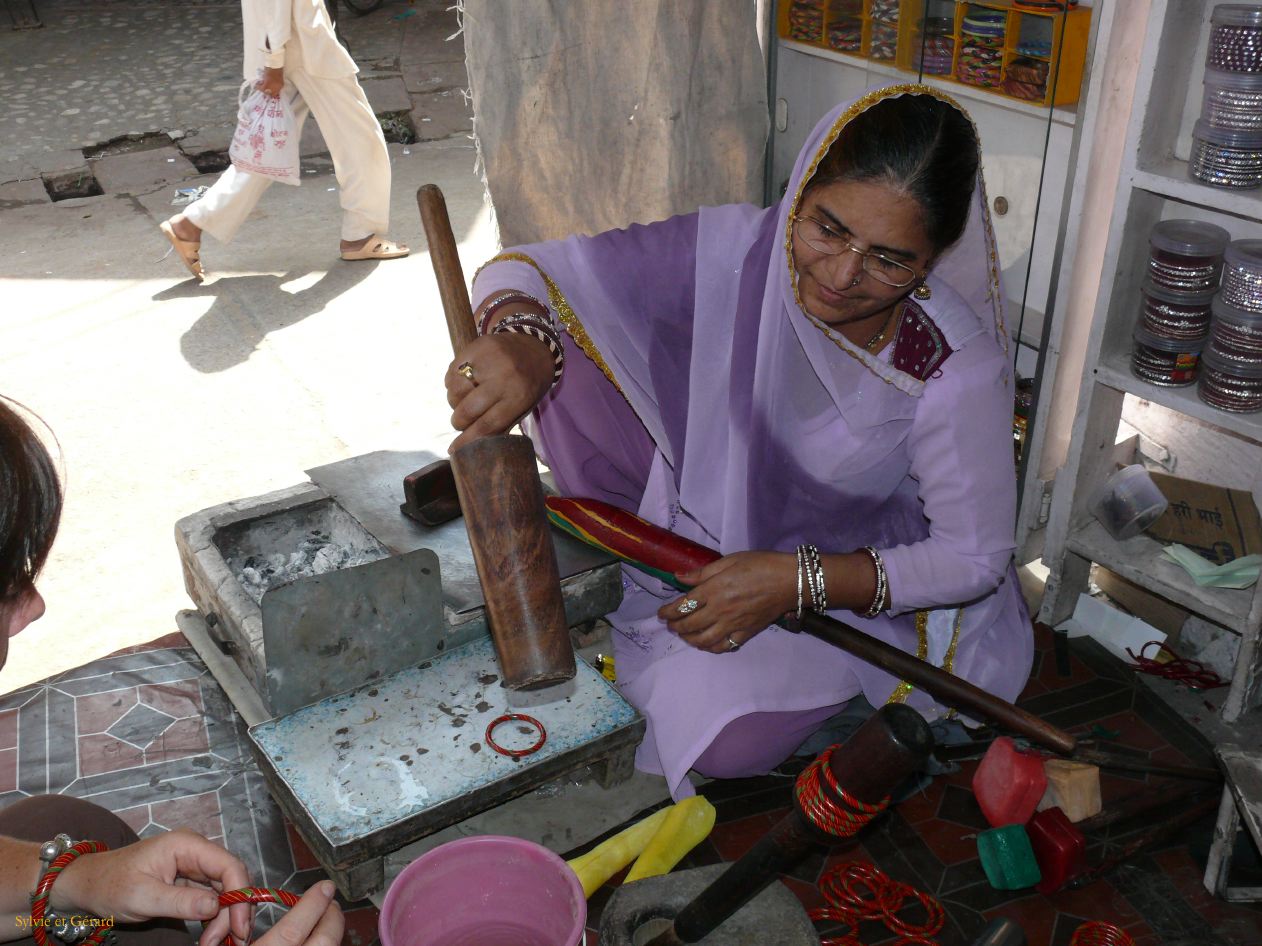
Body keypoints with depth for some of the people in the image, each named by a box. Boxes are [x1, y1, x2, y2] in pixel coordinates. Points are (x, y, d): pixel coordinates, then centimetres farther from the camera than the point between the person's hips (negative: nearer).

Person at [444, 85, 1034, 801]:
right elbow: (525, 270, -23)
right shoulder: (737, 250, -24)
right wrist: (521, 335, -50)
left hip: (845, 580, -2)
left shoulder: (960, 373, -27)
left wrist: (797, 581, -30)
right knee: (560, 344, -20)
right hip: (705, 496, 3)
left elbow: (974, 557, -18)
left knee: (714, 733, -30)